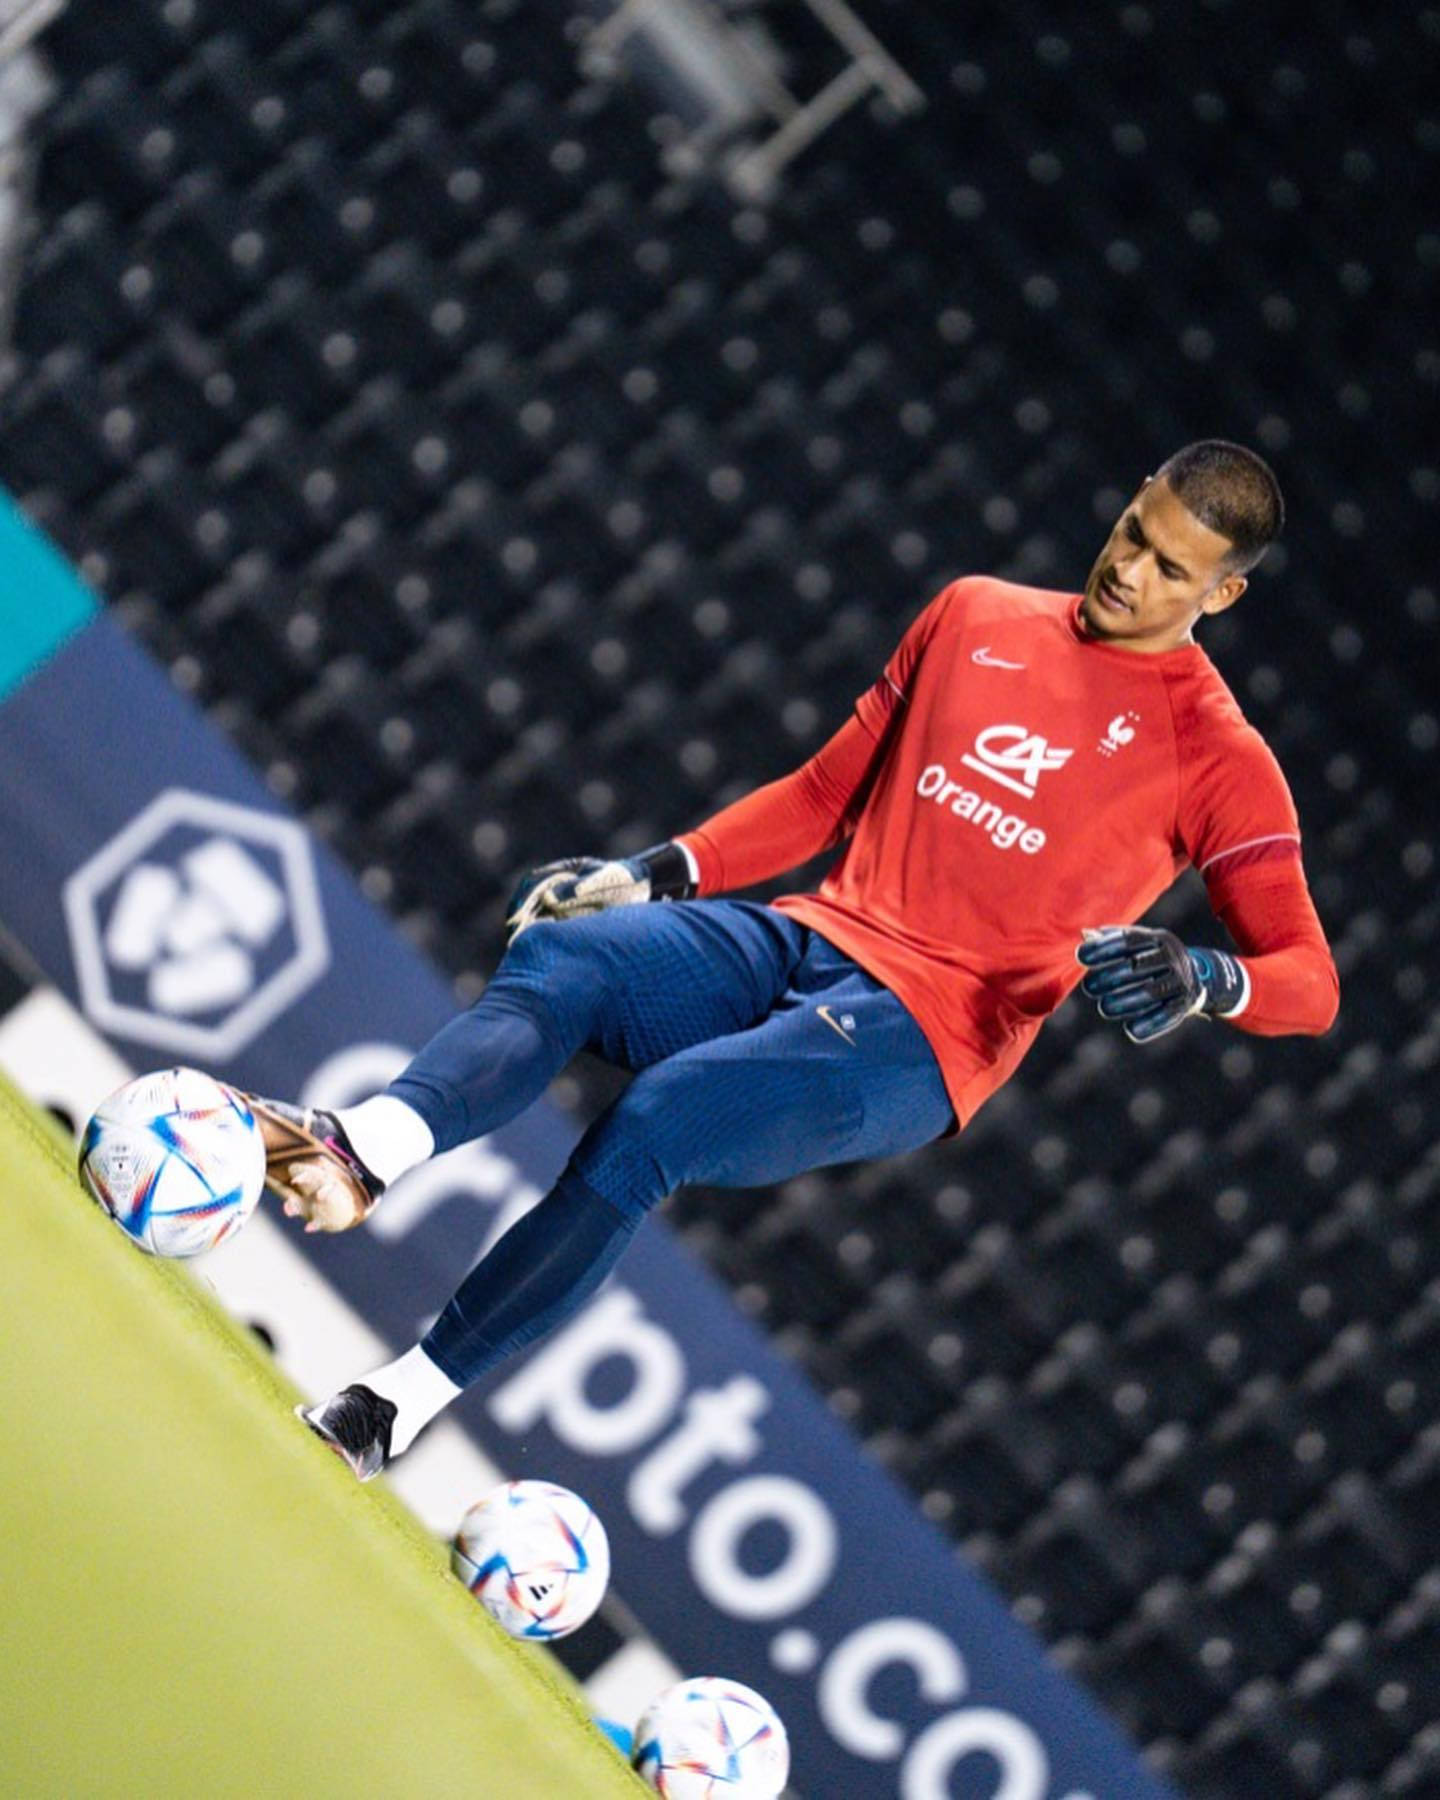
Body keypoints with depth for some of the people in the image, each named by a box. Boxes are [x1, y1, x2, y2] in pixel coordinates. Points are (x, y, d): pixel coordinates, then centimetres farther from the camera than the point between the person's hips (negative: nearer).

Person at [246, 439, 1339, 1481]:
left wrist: (1206, 981, -28)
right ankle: (360, 1156, -46)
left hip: (921, 1040, -6)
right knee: (557, 957, -22)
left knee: (652, 1123, -28)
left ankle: (402, 1404, -27)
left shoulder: (1219, 759, -1)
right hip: (807, 939, 6)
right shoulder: (975, 617, 14)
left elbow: (1311, 980, -6)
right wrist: (658, 873, 11)